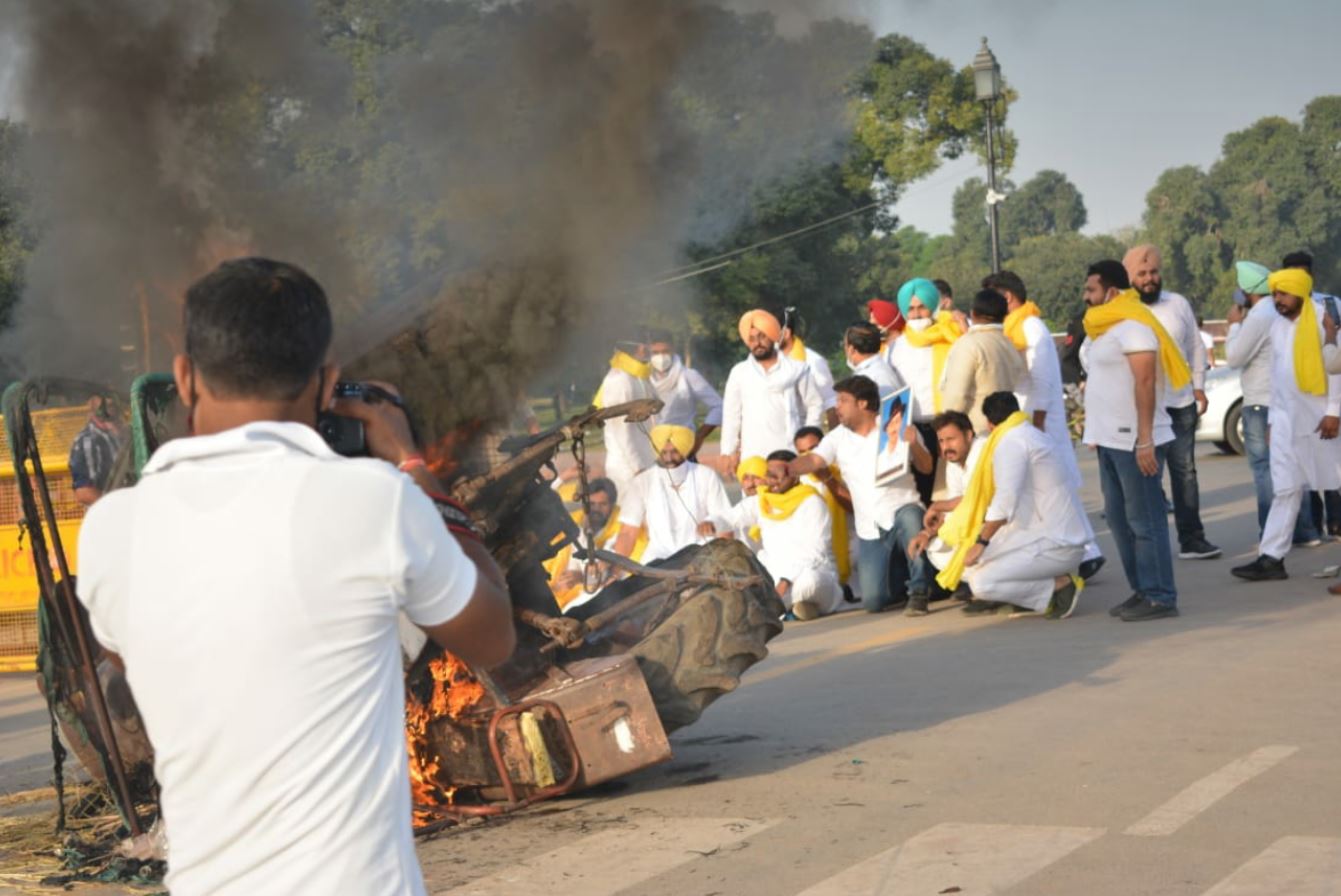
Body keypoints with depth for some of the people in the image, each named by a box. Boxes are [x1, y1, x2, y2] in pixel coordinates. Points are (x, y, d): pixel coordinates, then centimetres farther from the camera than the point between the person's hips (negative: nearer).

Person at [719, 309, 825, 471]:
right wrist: (729, 451, 5)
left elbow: (815, 404, 12)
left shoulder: (796, 369, 7)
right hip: (752, 456, 1)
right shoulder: (739, 372, 10)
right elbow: (731, 414, 10)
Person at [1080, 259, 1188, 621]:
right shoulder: (1106, 327, 16)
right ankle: (1141, 591, 20)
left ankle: (1160, 598, -2)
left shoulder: (1132, 325, -14)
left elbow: (1145, 383, -20)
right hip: (1111, 439, 10)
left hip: (1133, 440, -10)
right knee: (1119, 519, 13)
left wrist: (1144, 440, -24)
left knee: (1145, 521, -6)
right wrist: (1096, 430, 17)